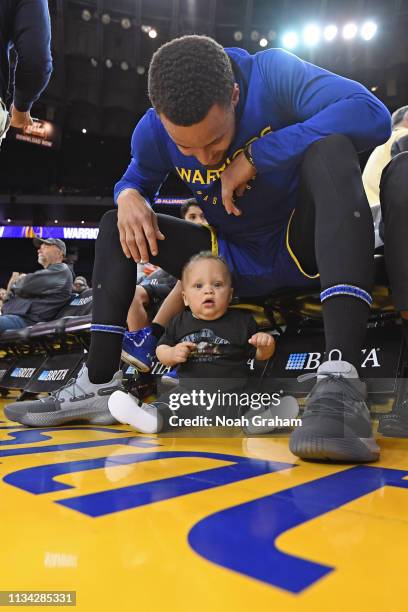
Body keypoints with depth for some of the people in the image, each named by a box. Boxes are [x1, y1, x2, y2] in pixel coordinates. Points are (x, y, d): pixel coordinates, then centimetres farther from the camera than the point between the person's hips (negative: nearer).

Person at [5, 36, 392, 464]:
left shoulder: (272, 75, -19)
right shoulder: (153, 131, -9)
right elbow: (138, 177, 10)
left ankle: (340, 378, -45)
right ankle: (98, 385, -9)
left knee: (330, 149, -33)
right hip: (236, 266, 4)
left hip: (304, 246, -3)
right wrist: (128, 198, -15)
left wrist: (255, 156, -30)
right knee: (115, 226, -1)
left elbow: (373, 116, -31)